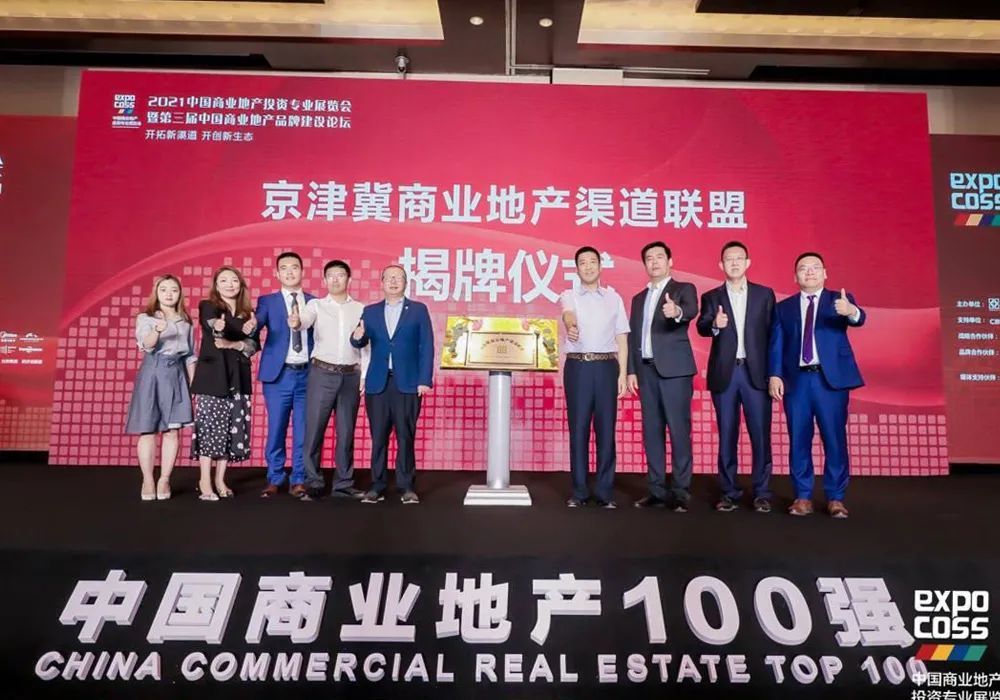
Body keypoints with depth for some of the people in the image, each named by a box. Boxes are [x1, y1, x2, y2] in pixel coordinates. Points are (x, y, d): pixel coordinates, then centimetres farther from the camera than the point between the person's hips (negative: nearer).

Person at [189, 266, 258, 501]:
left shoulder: (247, 313, 14)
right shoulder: (207, 306, 2)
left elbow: (253, 345, 6)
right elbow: (214, 327, -20)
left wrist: (234, 345, -14)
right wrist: (242, 331, -41)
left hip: (237, 378, 4)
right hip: (212, 376, -4)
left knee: (232, 429, 3)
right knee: (210, 427, -6)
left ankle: (220, 480, 13)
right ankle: (205, 482, 1)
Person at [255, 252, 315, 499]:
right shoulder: (268, 301, 6)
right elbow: (256, 323, -12)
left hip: (308, 374, 1)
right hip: (279, 375, -1)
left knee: (304, 431, 4)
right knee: (276, 429, 4)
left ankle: (298, 480, 15)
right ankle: (274, 479, 18)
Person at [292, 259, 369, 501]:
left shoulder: (360, 309, 8)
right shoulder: (316, 305, 4)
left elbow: (366, 345, 8)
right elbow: (305, 319, -18)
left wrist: (365, 375, 2)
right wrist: (296, 322, -41)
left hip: (351, 375, 2)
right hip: (322, 374, -1)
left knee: (346, 431, 7)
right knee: (314, 430, -1)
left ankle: (343, 483, 16)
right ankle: (313, 483, 9)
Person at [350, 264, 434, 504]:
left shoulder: (419, 310, 6)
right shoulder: (370, 311, 13)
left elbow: (427, 347, 1)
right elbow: (361, 344, 6)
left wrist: (424, 380, -7)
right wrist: (357, 337, -19)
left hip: (407, 383, -2)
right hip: (377, 383, 2)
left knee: (405, 436, 1)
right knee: (378, 437, 4)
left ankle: (407, 486, 10)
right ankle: (377, 485, 12)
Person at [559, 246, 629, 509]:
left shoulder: (614, 298, 12)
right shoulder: (569, 296, 6)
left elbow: (622, 338, 11)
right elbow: (569, 315, -19)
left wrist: (623, 373, 3)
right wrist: (570, 326, -43)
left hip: (606, 366, 1)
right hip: (577, 367, -1)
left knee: (606, 428, 1)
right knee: (578, 428, 2)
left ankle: (605, 490, 9)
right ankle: (579, 490, 10)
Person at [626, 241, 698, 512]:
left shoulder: (684, 289, 4)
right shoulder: (638, 299, 20)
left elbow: (692, 310, -20)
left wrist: (677, 311, -43)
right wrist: (631, 370, 8)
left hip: (674, 368, -5)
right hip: (647, 369, 5)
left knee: (679, 428, -6)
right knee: (651, 430, 5)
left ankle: (681, 491, -1)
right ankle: (657, 490, 11)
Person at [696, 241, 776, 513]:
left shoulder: (765, 294, 9)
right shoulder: (711, 297, 8)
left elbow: (772, 332, 6)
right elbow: (701, 327, -9)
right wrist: (715, 324, -32)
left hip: (756, 372, 0)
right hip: (724, 373, 0)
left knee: (760, 434, 0)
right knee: (726, 436, 5)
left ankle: (762, 493, 11)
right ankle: (729, 492, 14)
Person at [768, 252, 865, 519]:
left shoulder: (840, 300, 8)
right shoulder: (784, 307, 12)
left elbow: (859, 319, -13)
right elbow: (776, 345, 6)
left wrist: (851, 311, -37)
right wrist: (774, 375, -8)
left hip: (831, 379, -1)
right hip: (797, 380, 1)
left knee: (835, 440, 0)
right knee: (799, 441, 3)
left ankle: (835, 498, 11)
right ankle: (803, 496, 12)